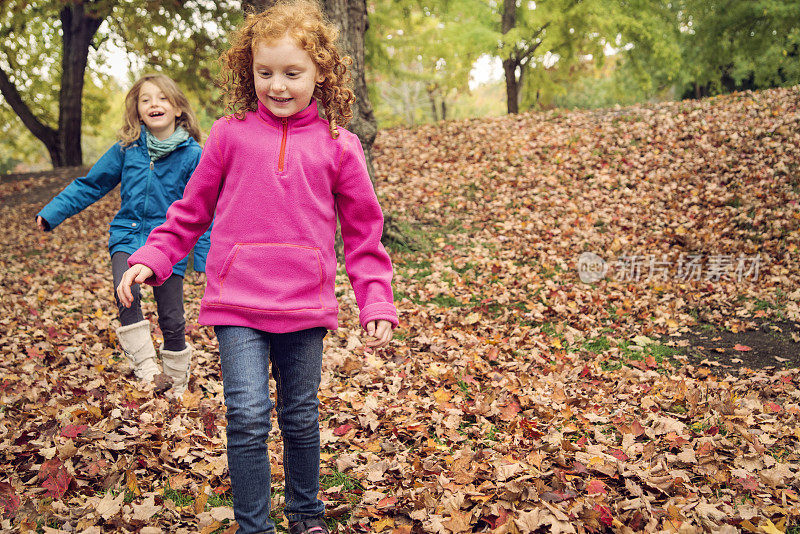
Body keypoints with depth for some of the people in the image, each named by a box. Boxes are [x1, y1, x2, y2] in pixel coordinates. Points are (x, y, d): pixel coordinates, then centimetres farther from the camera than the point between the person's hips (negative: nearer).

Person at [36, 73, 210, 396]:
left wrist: (205, 258, -5)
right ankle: (144, 368, -17)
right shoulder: (126, 149, 0)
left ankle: (178, 385, 23)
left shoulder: (192, 155, -7)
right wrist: (52, 213, 5)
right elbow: (90, 185, 9)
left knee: (172, 320, 3)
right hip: (128, 235, 2)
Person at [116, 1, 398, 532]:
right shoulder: (230, 134, 3)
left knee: (301, 418, 14)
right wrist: (151, 259, 2)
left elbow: (364, 232, 7)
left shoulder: (338, 146, 2)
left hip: (306, 307, 1)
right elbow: (191, 210, 12)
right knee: (248, 417, -9)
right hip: (237, 303, -1)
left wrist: (377, 303, 1)